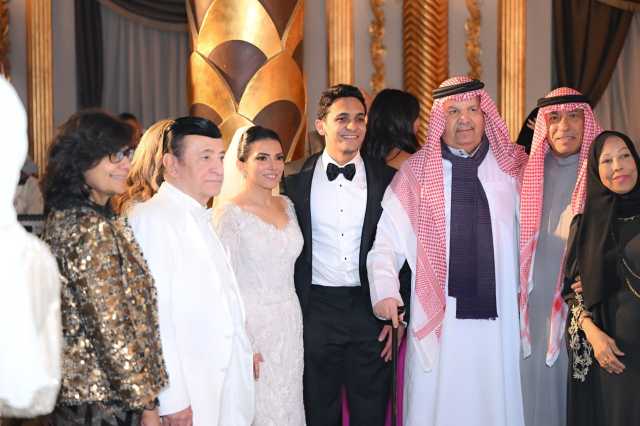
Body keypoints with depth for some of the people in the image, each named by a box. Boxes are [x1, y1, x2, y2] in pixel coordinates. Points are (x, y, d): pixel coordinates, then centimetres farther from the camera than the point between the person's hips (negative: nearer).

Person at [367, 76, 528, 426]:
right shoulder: (416, 171, 4)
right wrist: (385, 291, -12)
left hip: (499, 316, 1)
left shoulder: (513, 166, 7)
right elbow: (386, 240, 2)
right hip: (436, 317, -1)